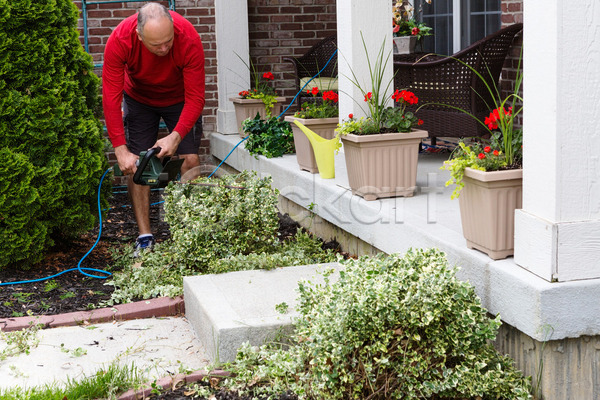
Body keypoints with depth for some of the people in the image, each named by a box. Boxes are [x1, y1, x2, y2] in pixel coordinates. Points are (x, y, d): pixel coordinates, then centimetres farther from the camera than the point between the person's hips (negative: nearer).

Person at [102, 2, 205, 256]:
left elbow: (195, 98, -31)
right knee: (136, 163, -9)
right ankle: (145, 237, -4)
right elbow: (111, 98, -31)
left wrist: (176, 136, -44)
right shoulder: (119, 41, -34)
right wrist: (120, 150, -36)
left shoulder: (189, 40, -36)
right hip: (139, 99, 1)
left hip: (180, 99, 0)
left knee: (190, 159, -12)